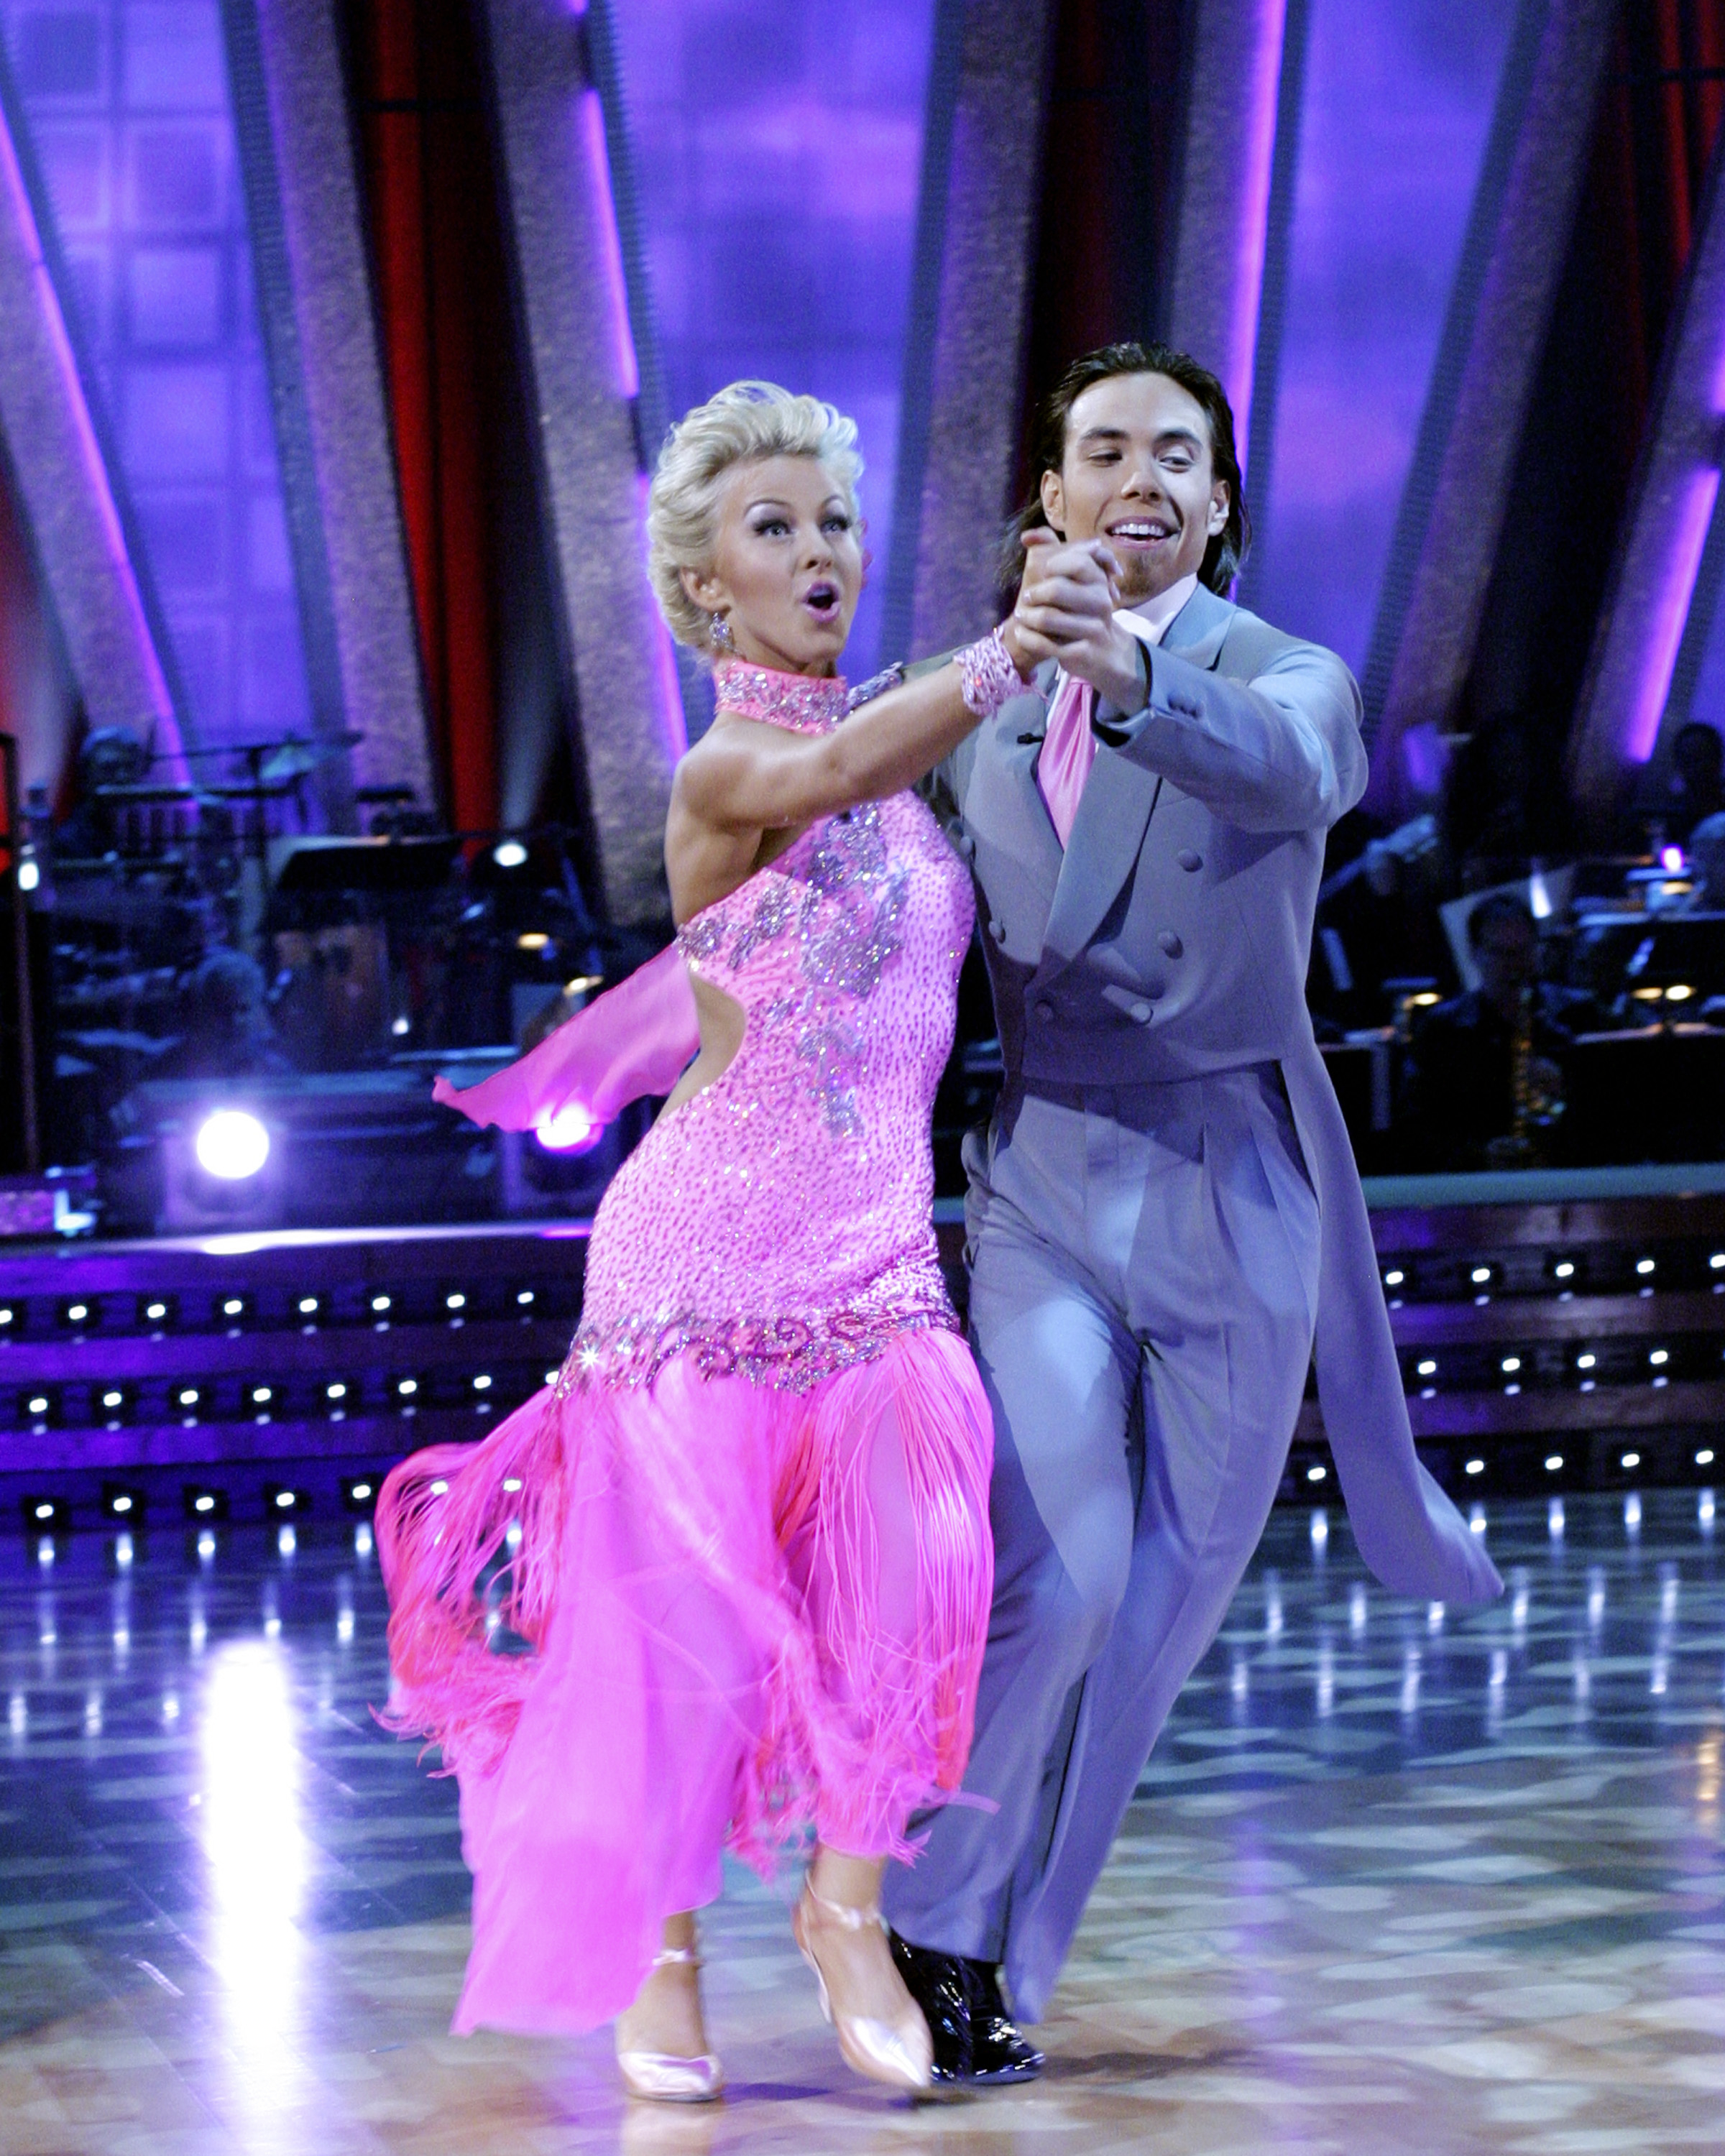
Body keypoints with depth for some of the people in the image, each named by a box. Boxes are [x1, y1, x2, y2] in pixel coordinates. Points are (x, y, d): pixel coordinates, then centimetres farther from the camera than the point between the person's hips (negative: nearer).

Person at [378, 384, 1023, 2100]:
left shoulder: (899, 755, 12)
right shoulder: (722, 768, -11)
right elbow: (825, 781, -35)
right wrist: (1006, 657, -51)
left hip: (879, 1239, 6)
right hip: (711, 1239, -6)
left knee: (907, 1549, -12)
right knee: (689, 1587, -3)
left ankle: (847, 1909, 1)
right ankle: (657, 1953, 13)